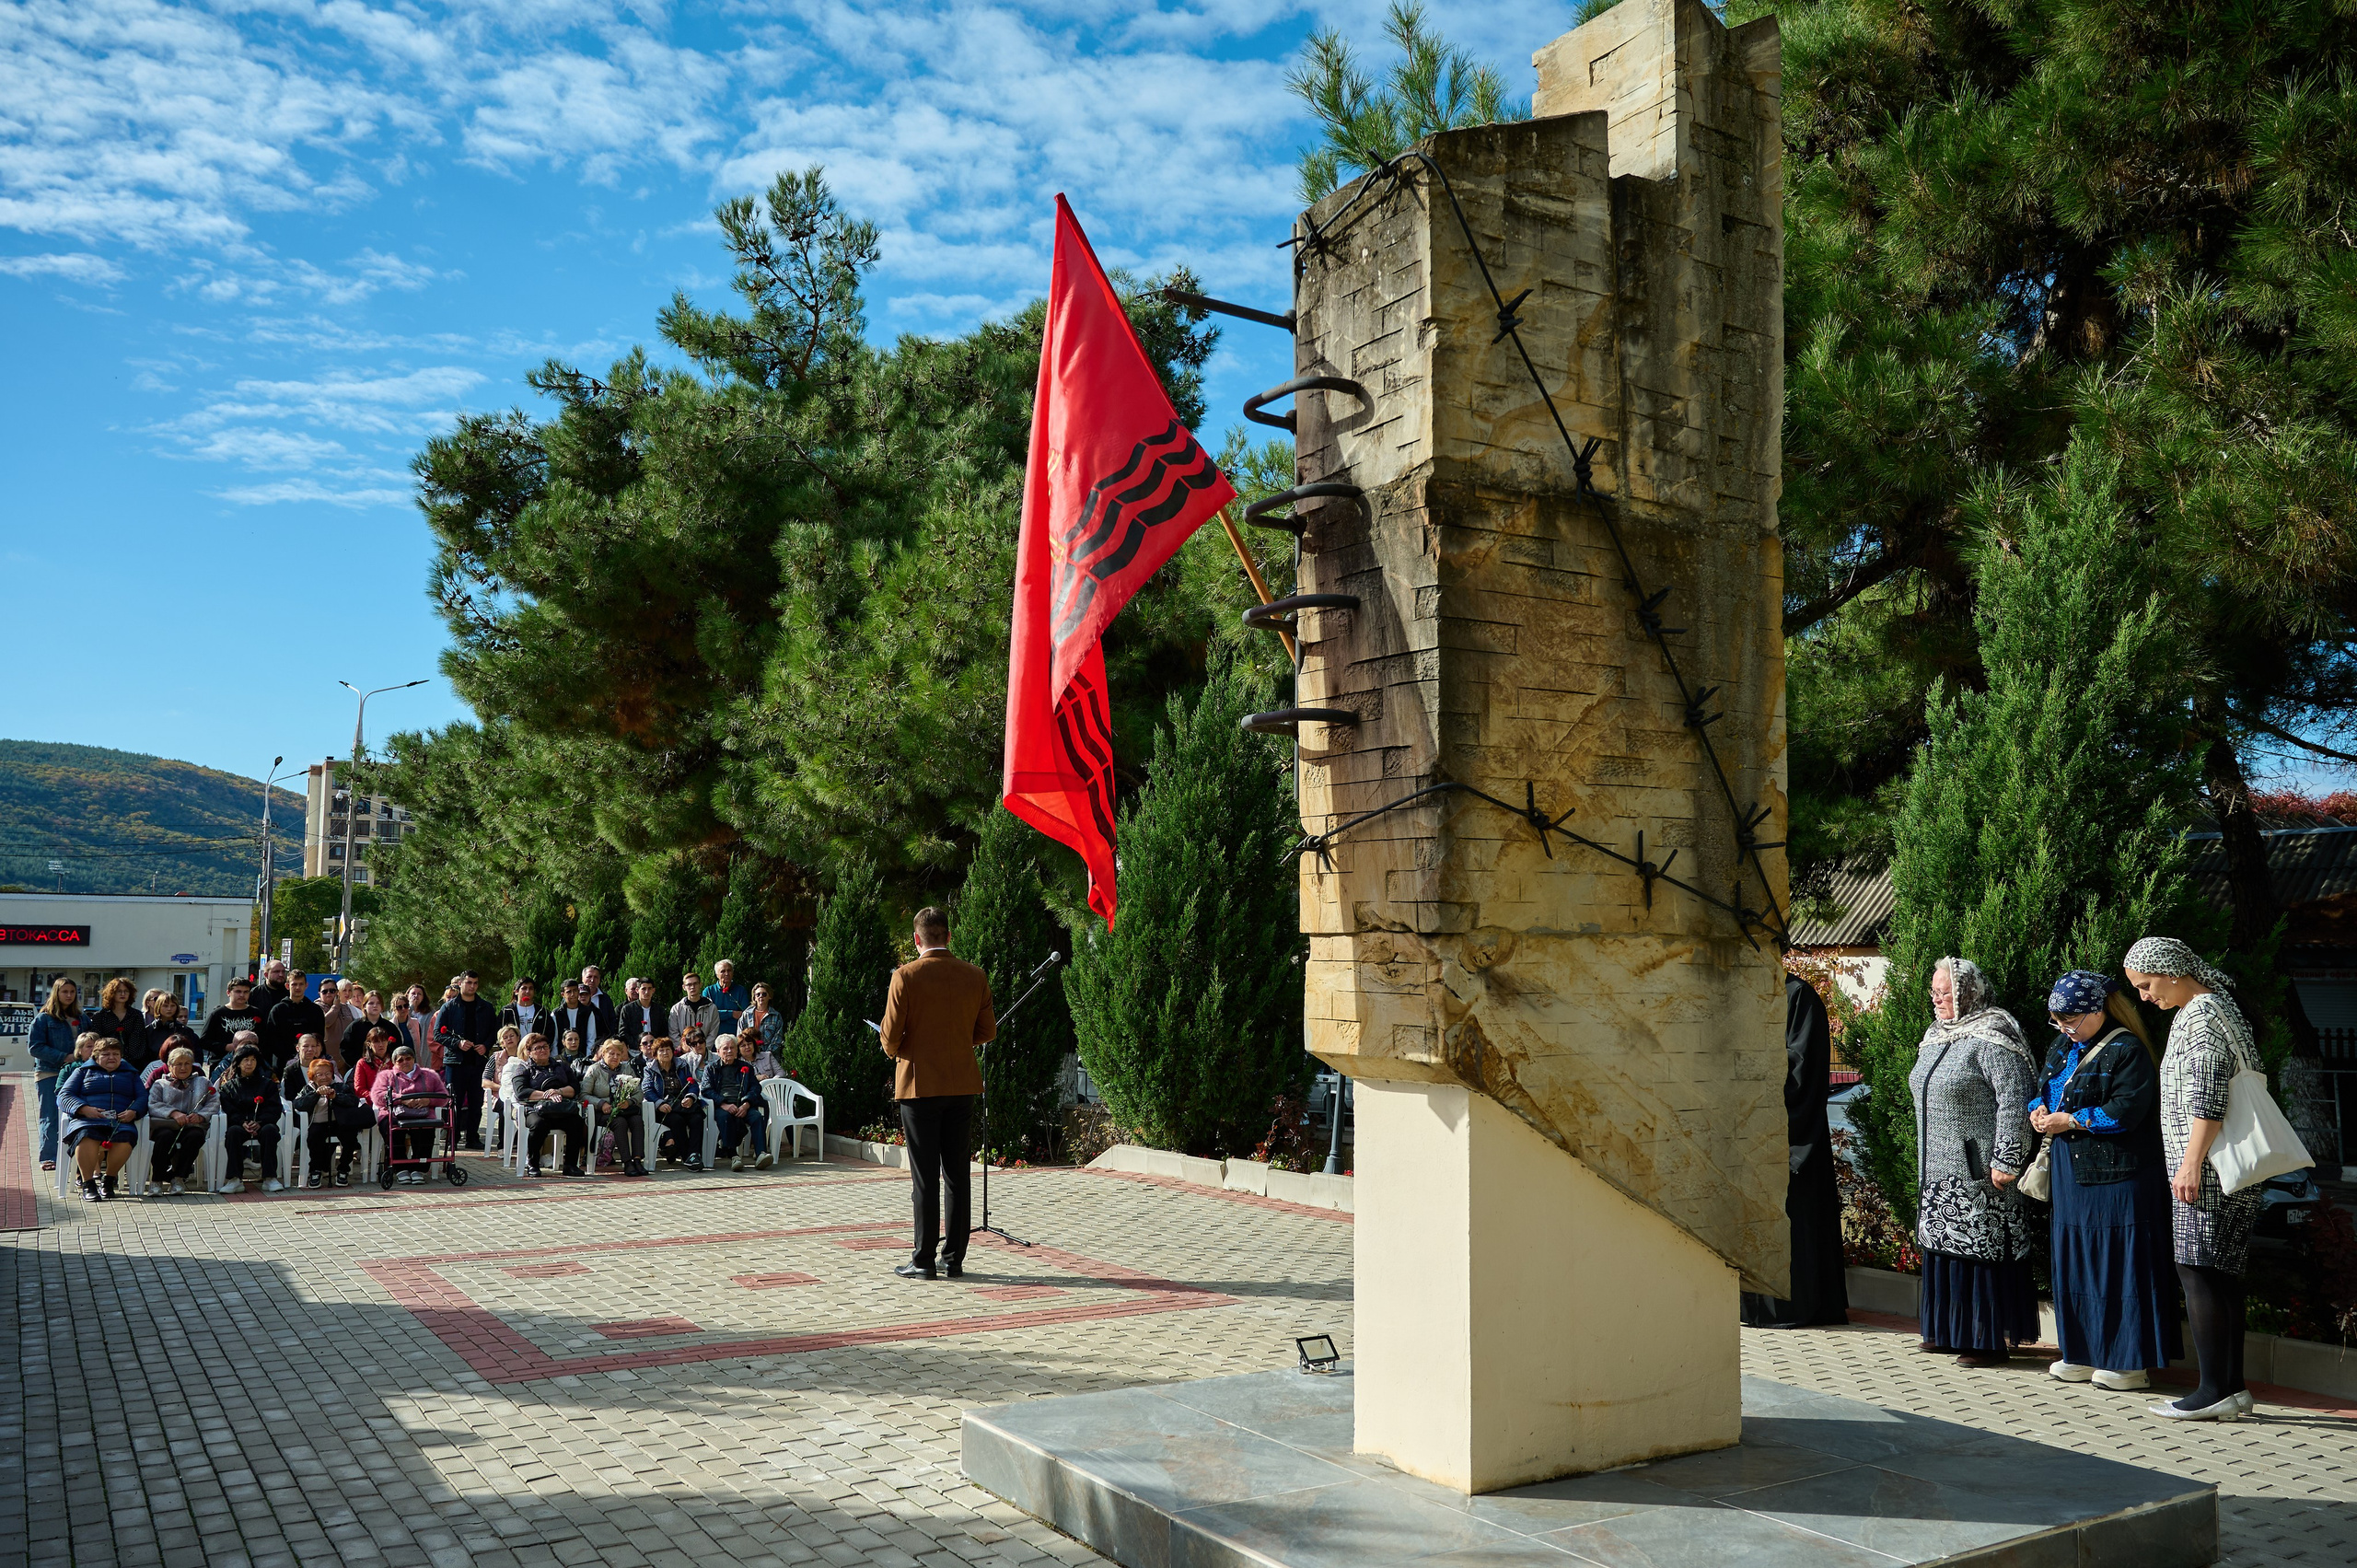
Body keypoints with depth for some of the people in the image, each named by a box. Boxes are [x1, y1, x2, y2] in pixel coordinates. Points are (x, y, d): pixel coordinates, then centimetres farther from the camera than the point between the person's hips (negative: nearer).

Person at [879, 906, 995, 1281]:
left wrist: (895, 1052, 13)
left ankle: (924, 1260, 3)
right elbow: (987, 1032, 8)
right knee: (958, 1173, 9)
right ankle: (954, 1257, 13)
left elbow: (890, 1036, -9)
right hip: (962, 1085, 4)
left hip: (919, 1084, -4)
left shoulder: (906, 977, -11)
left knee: (924, 1176, 0)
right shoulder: (975, 977, 1)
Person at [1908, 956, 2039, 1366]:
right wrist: (1924, 1161, 25)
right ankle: (1950, 1330, 22)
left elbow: (2014, 1101, -18)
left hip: (1978, 1172, -9)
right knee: (1944, 1247, 12)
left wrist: (2005, 1160, -21)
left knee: (1983, 1249, -5)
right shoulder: (1936, 1038, 16)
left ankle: (1992, 1340, 1)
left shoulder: (1991, 1039, -12)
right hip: (1938, 1169, 9)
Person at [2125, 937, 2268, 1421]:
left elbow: (2208, 1097, -19)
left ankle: (2215, 1390, -9)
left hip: (2208, 1168, -10)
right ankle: (2233, 1388, 11)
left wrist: (2192, 1162, -21)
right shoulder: (2216, 1006, 20)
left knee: (2197, 1272, -9)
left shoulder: (2201, 1014, -11)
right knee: (2223, 1273, 9)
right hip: (2230, 1171, 10)